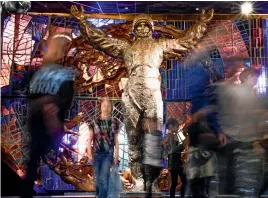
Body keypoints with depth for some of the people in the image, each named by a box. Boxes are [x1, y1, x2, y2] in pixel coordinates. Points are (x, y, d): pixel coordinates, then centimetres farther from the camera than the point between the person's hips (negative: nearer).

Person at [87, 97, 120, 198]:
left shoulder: (114, 122, 4)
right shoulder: (94, 122, 3)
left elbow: (116, 140, 7)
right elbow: (90, 139, 3)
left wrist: (116, 155, 4)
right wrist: (89, 153, -6)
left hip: (108, 153, -1)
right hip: (97, 153, 1)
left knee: (104, 177, -15)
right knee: (98, 178, 8)